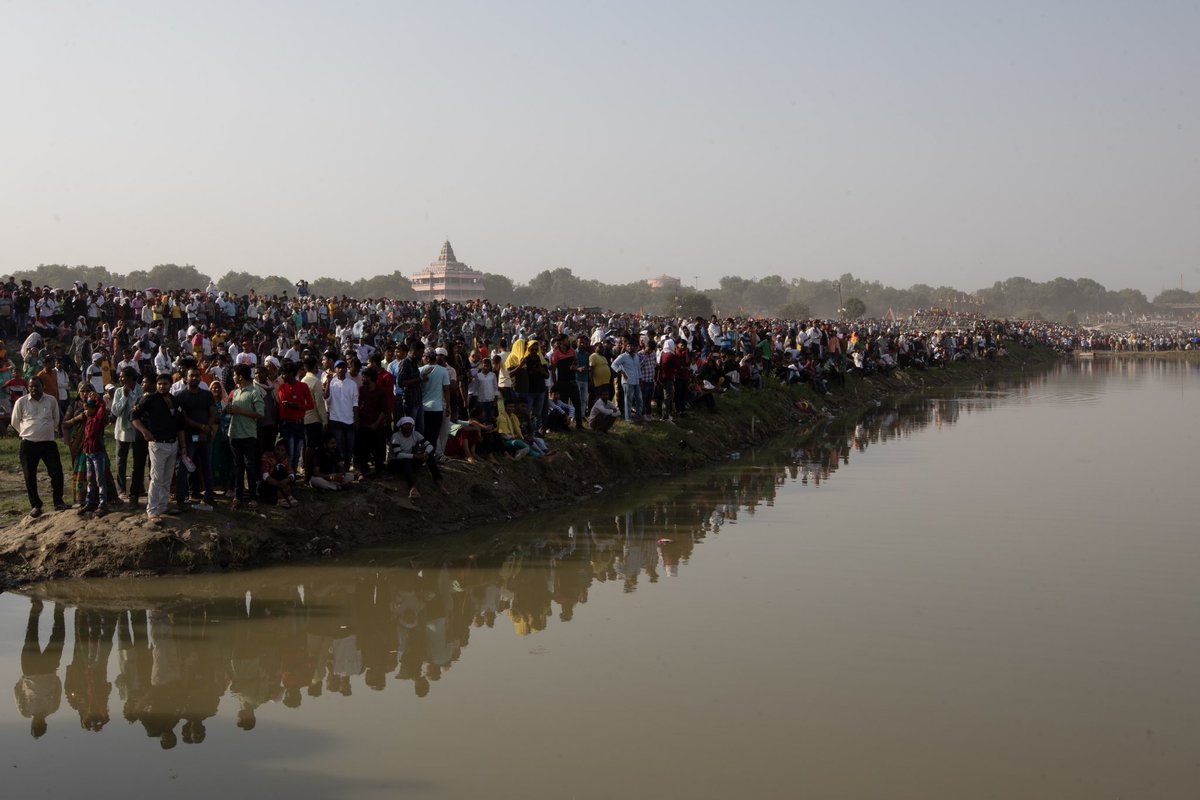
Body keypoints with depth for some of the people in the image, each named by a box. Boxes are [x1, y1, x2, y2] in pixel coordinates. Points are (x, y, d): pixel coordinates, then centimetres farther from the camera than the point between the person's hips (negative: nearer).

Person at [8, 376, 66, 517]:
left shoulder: (52, 400, 1)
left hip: (48, 443, 1)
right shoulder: (21, 402, -3)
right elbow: (15, 422, 9)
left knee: (57, 472, -5)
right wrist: (27, 432, 13)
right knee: (30, 476, 2)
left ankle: (58, 502, 11)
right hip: (28, 444, -1)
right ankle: (35, 505, 15)